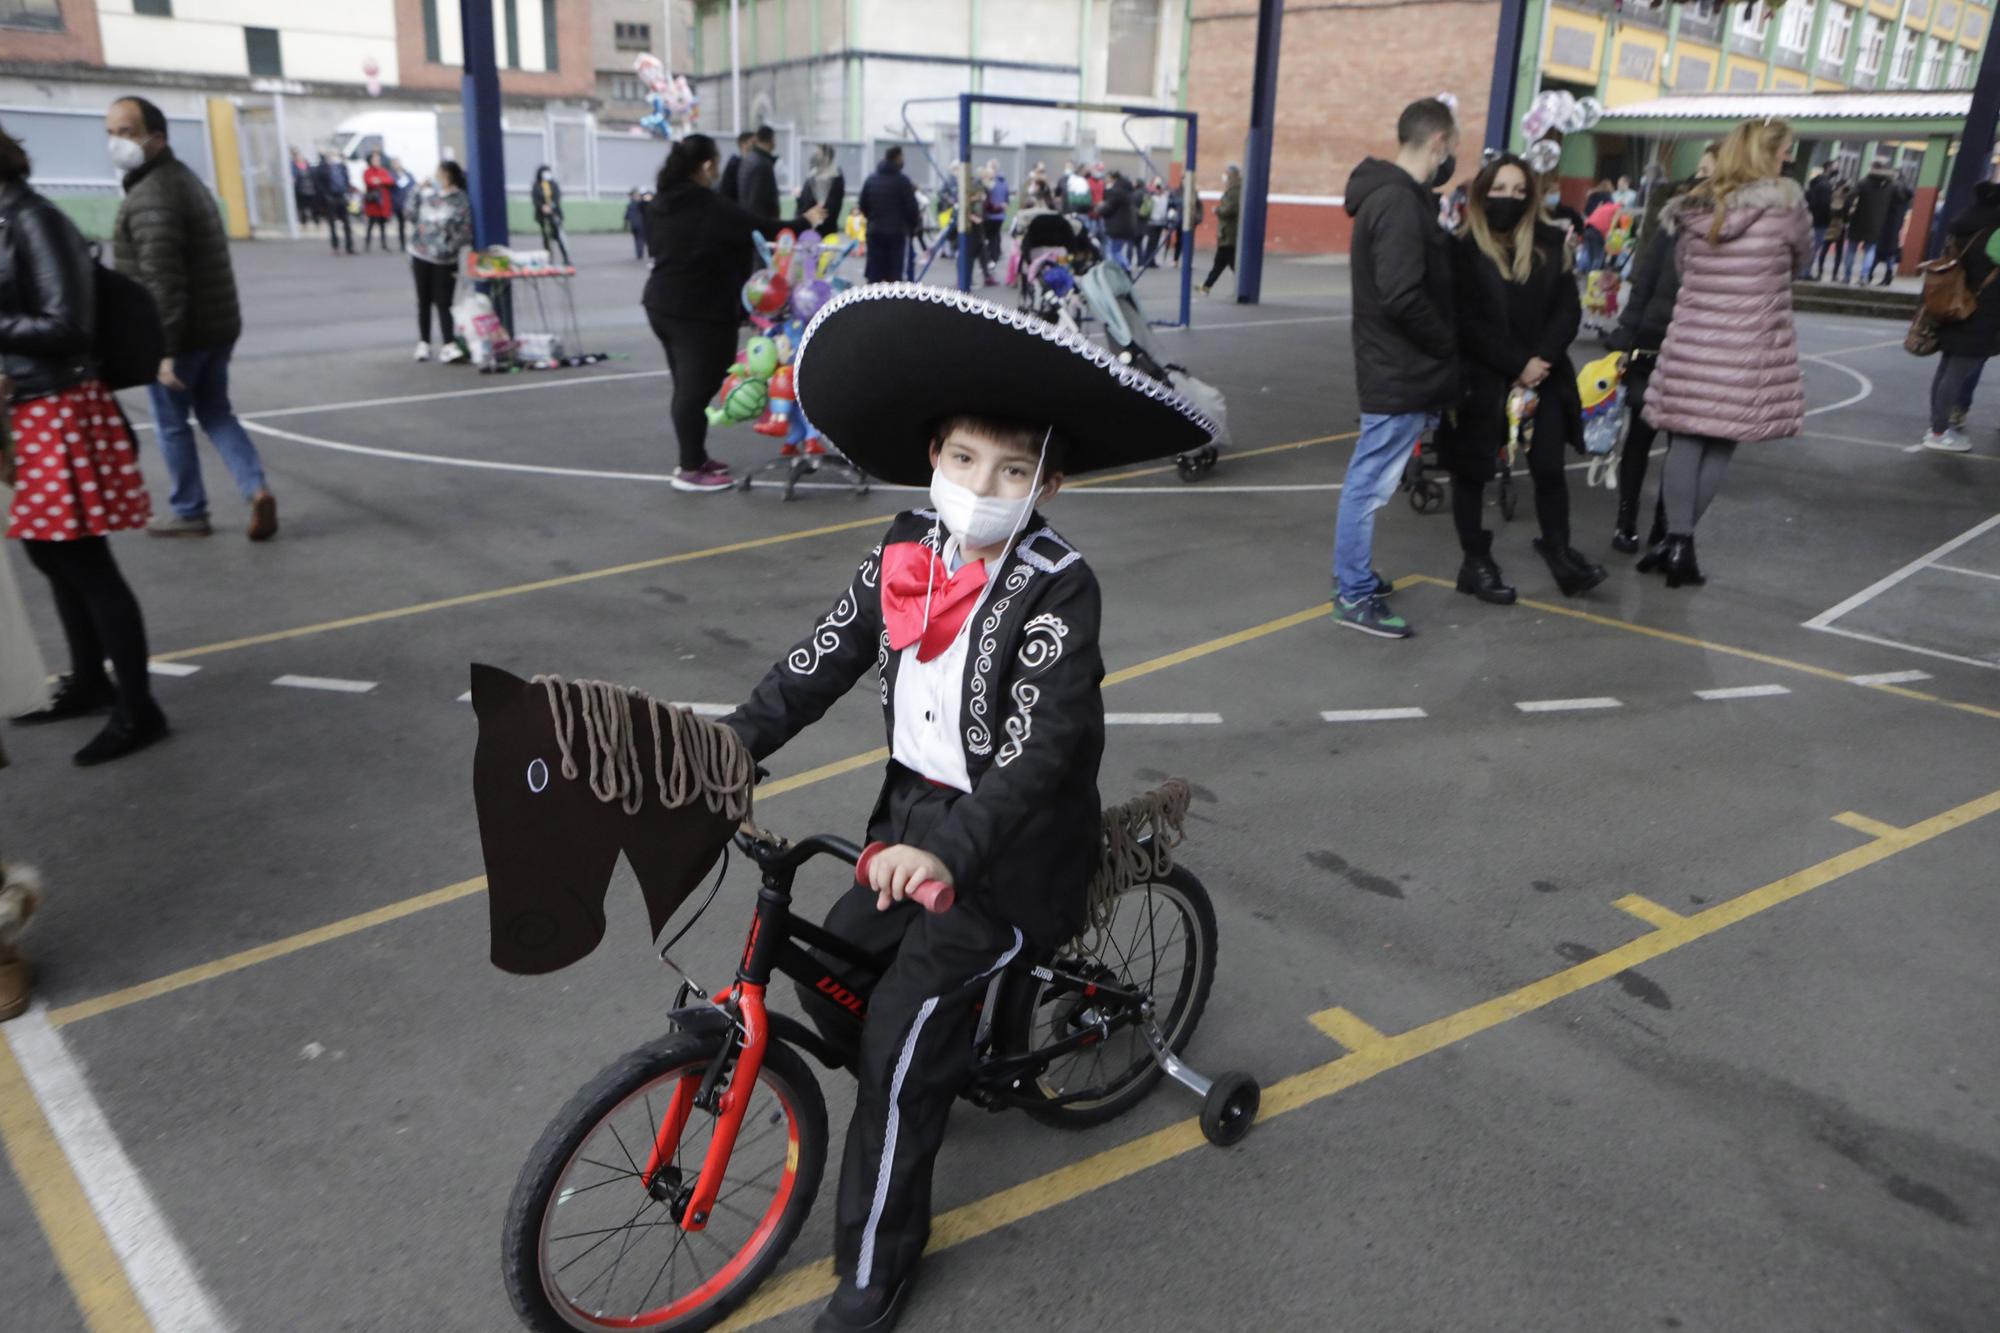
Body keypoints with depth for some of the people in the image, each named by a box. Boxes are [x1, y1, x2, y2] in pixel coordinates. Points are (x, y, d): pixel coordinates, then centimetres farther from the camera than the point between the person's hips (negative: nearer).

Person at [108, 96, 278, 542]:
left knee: (173, 425, 6)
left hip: (180, 333, -9)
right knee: (216, 413, 17)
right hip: (218, 323, 9)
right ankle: (256, 490, 1)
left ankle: (189, 512, 18)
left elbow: (162, 281, -26)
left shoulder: (150, 196, -20)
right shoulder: (184, 176, 14)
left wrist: (164, 348, -26)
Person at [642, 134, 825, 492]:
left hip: (662, 304, 9)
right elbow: (760, 229, -13)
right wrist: (805, 222, 1)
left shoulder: (659, 203, 8)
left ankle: (695, 459, 25)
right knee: (697, 388, -3)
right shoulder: (712, 206, -17)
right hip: (701, 311, -9)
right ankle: (690, 470, 1)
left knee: (687, 386, 16)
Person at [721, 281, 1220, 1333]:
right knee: (827, 970, 4)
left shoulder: (1057, 589, -21)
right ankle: (921, 1093, 36)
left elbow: (1043, 747, -30)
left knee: (903, 1027, -12)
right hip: (919, 812, 6)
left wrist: (953, 850, -43)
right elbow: (819, 663, -2)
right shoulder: (906, 553, -3)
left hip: (1011, 843, -6)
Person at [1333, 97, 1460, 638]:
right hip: (1400, 371, -10)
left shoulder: (1387, 193, 13)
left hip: (1391, 366, 10)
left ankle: (1353, 577, 30)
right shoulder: (1400, 203, -19)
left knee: (1368, 479, 18)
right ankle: (1355, 597, 5)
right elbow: (1402, 296, -26)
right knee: (1372, 482, -3)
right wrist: (1448, 342, -13)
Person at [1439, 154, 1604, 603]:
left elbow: (1569, 310, 3)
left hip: (1543, 376, 3)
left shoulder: (1549, 244, 6)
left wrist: (1541, 359, -12)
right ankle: (1476, 563, 17)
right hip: (1479, 379, -3)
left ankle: (1559, 551, 19)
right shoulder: (1462, 250, -8)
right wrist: (1517, 364, -15)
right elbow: (1467, 324, -12)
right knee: (1472, 472, 5)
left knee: (1549, 467, 2)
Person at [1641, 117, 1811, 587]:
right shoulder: (1785, 201, -5)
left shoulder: (1693, 207, 4)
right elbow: (1801, 254, 10)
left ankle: (1677, 542, -1)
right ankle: (1678, 542, 8)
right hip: (1748, 349, -3)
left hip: (1692, 342, 3)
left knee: (1686, 440, 5)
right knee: (1721, 446, 7)